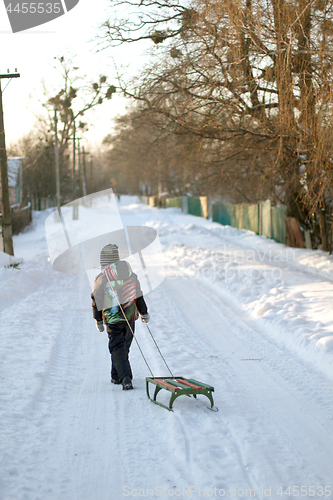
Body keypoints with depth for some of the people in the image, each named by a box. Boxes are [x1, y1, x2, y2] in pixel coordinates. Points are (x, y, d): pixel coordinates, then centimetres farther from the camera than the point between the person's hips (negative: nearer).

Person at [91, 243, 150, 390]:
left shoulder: (101, 278, -9)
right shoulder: (129, 274, 2)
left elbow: (97, 302, -4)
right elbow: (138, 294, 8)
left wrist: (99, 321, 7)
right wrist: (144, 312, 18)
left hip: (113, 319, -3)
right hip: (130, 317, 4)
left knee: (117, 348, -1)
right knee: (124, 346, 16)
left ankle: (125, 377, -16)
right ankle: (117, 376, 26)